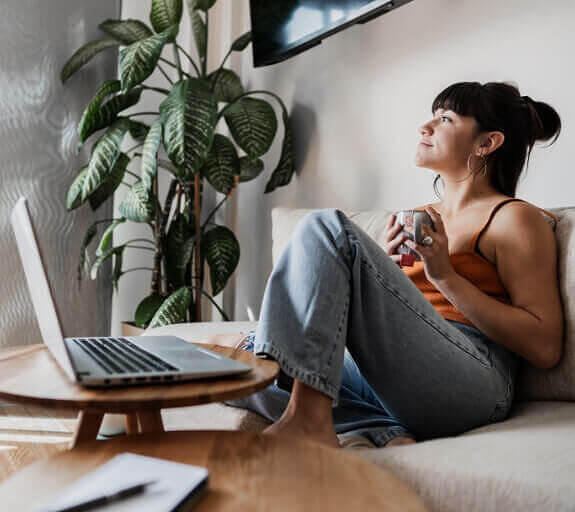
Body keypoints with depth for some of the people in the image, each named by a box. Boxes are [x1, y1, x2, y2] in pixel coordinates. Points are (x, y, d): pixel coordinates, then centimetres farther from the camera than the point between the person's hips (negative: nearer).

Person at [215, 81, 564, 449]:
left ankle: (308, 418, -27)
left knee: (327, 226, -19)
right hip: (387, 381, 7)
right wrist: (385, 269, 6)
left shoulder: (516, 218, 6)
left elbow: (545, 348, -5)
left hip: (467, 384, -7)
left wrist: (445, 275, -8)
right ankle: (386, 433, -17)